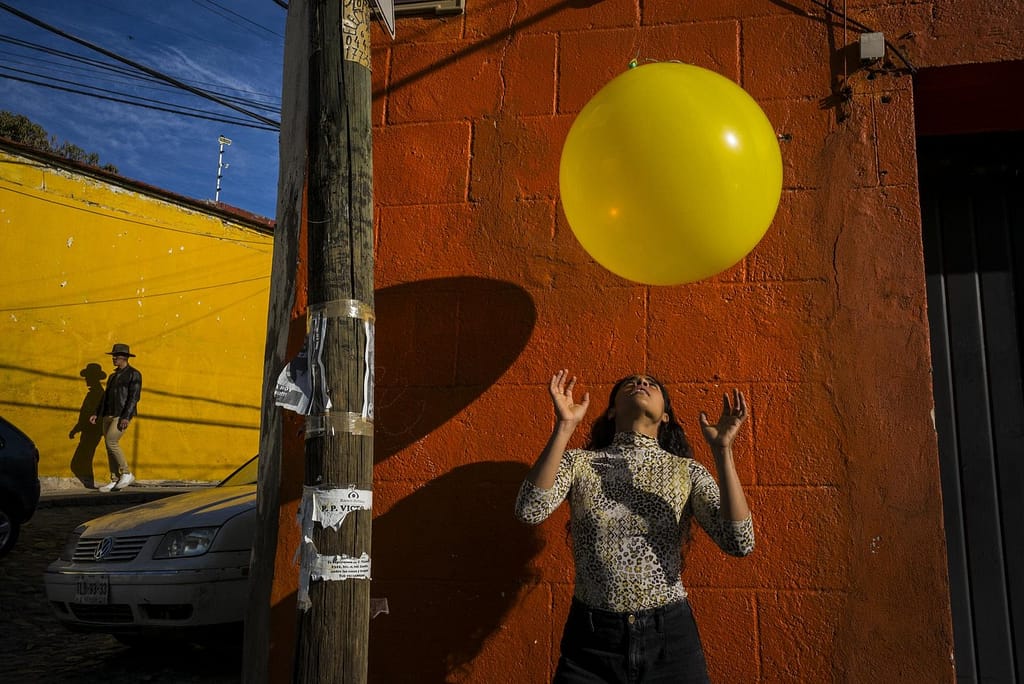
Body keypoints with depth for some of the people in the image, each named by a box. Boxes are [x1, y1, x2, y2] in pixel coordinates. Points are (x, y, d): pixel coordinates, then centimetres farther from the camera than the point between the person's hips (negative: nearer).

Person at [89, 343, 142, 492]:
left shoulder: (134, 374, -4)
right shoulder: (113, 376, 21)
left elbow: (134, 396, -12)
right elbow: (105, 396, 24)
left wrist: (126, 417, -21)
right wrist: (97, 414, 14)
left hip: (122, 415, -8)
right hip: (108, 415, 8)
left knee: (111, 442, -18)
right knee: (109, 446, 4)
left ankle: (127, 474, -7)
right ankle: (114, 481, 7)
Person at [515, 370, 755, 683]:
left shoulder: (687, 471, 1)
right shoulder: (579, 462, 0)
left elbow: (739, 542, -11)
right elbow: (529, 510, -17)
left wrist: (722, 449, -17)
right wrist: (564, 426, -21)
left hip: (669, 637, 1)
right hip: (591, 638, 0)